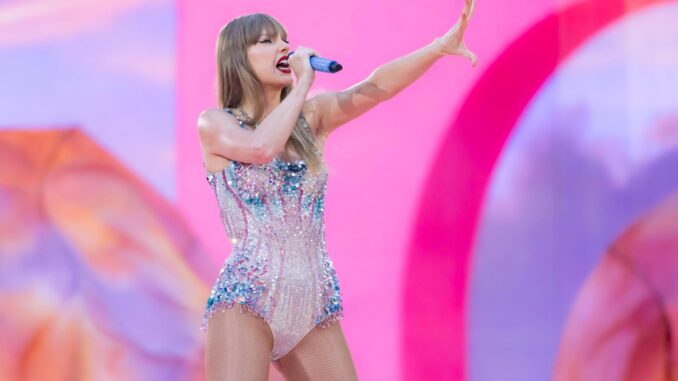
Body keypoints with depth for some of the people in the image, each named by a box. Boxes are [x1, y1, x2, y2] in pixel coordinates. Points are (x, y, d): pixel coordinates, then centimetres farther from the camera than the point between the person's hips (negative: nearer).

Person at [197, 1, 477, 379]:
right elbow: (260, 147, -20)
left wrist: (441, 45, -18)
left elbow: (375, 88, -3)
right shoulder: (214, 123, 2)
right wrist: (302, 82, -7)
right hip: (246, 301, -5)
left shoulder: (311, 117, 13)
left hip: (316, 307, 5)